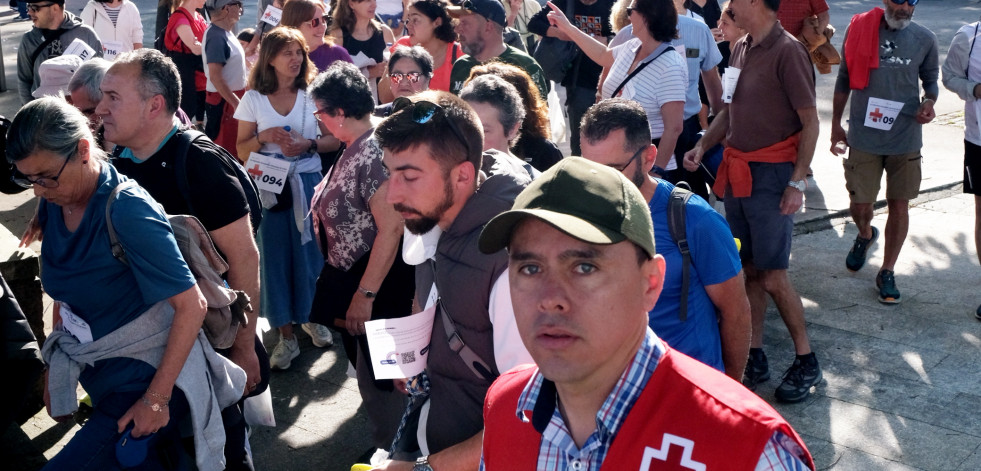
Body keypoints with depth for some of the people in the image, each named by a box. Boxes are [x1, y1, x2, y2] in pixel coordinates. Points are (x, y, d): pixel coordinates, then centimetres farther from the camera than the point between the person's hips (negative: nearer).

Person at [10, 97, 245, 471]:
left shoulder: (127, 210, -23)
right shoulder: (54, 205, -1)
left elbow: (192, 305, -23)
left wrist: (157, 398, -21)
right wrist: (55, 369, 10)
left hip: (145, 379, -7)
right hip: (98, 376, 8)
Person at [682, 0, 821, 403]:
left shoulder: (787, 52, -13)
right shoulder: (740, 49, 10)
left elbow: (810, 122, -12)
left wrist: (798, 181, -16)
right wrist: (702, 147, 7)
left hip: (771, 174, -7)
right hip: (736, 173, 7)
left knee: (773, 276, -4)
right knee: (750, 271, 10)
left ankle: (806, 360, 12)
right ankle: (754, 358, 19)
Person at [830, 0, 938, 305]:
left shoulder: (925, 40, -2)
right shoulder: (859, 29, -5)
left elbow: (931, 80, 11)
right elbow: (844, 79, 5)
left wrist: (929, 102, -11)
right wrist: (836, 124, 7)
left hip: (906, 139, 1)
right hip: (864, 137, -1)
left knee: (899, 206, 5)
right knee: (860, 204, 5)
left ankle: (887, 273, 22)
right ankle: (865, 235, 42)